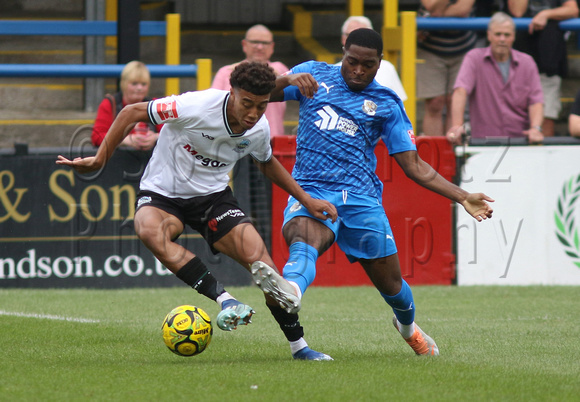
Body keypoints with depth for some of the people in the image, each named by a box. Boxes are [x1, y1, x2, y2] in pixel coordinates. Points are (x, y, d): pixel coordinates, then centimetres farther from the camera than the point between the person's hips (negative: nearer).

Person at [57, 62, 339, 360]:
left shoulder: (258, 129, -8)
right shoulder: (197, 106, -26)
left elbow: (267, 163, 18)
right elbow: (131, 113, -15)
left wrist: (305, 199, 14)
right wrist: (100, 159, -14)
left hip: (213, 195, 3)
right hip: (162, 192, -3)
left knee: (259, 259, -17)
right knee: (150, 230, -39)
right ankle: (225, 301, -44)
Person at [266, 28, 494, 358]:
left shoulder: (386, 103, 12)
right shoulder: (314, 75, 13)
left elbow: (414, 166, 10)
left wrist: (463, 197, 1)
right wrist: (286, 80, -17)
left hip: (360, 197, 2)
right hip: (310, 191, -2)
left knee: (390, 283, 8)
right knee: (303, 242, -35)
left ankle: (408, 326, 43)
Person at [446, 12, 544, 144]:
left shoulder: (527, 62, 11)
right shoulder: (474, 58, 3)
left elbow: (536, 101, 4)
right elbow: (460, 91, -12)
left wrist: (535, 128, -17)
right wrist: (457, 126, -28)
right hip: (483, 141, -2)